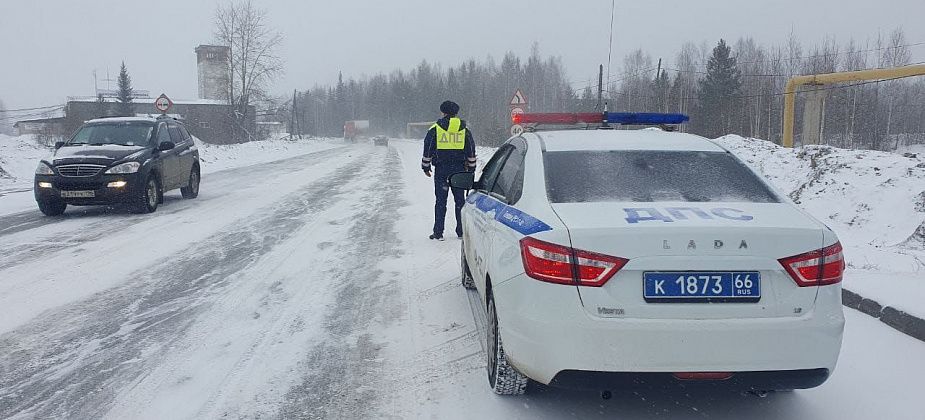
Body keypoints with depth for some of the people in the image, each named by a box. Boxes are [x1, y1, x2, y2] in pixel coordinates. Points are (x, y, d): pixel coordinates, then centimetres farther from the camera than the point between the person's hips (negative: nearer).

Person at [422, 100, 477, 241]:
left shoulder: (435, 129, -1)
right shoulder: (465, 130, 7)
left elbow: (428, 150, 0)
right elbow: (471, 152, 11)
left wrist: (426, 166, 10)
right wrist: (471, 168, 20)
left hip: (441, 170, -2)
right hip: (459, 169, 2)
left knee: (441, 201, 2)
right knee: (460, 200, 10)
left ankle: (438, 232, 1)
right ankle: (462, 231, 13)